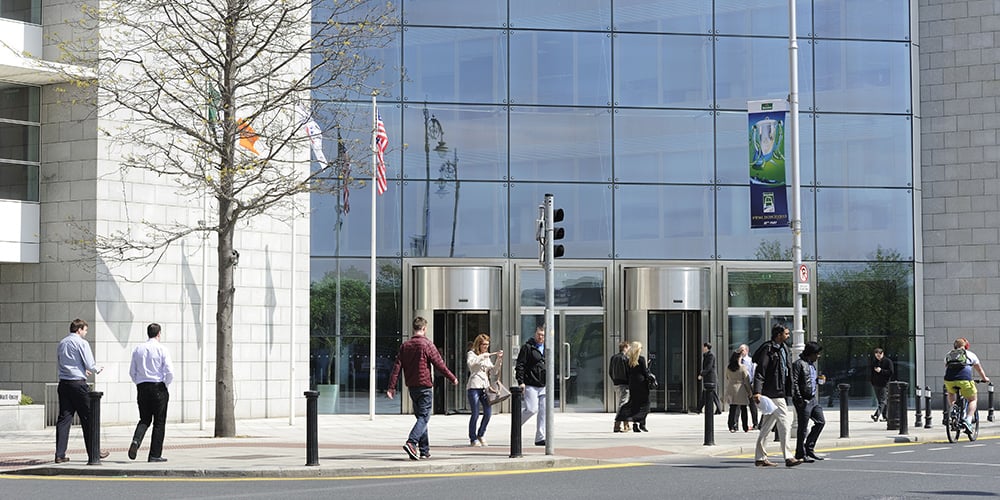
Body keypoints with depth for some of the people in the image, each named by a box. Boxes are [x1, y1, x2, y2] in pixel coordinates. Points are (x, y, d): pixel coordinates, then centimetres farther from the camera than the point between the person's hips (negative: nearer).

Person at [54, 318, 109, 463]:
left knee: (64, 418, 5)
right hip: (78, 383, -6)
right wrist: (97, 369, 13)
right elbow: (90, 365, -10)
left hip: (63, 384, 6)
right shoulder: (81, 343, -7)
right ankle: (93, 453, 10)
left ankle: (60, 454, 0)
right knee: (88, 418, 4)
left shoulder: (62, 343, 13)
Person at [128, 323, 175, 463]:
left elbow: (132, 372, 8)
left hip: (142, 387, 4)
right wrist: (165, 384, 5)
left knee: (144, 419, 16)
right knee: (159, 422, 4)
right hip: (158, 388, -4)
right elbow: (169, 372, -11)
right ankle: (155, 455, 3)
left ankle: (136, 440, -13)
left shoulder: (137, 350, 6)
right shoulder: (161, 349, -7)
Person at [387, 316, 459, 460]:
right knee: (424, 417, -6)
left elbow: (397, 366, 3)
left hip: (412, 387, 6)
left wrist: (391, 387, 4)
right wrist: (453, 378, 4)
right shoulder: (427, 344, -10)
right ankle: (411, 443, -26)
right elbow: (439, 364, -8)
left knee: (420, 416, 14)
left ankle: (425, 450, 15)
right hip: (425, 386, -6)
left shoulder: (405, 346, 7)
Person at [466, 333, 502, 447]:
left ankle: (480, 435, 18)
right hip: (474, 386, -6)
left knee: (488, 412, -2)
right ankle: (473, 439, 7)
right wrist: (486, 355, -23)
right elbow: (471, 362, -21)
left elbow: (493, 373, 14)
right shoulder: (471, 353, 3)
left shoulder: (488, 357, 21)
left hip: (485, 387, 6)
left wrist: (499, 360, 3)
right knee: (475, 414, -6)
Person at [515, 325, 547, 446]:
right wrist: (521, 381, -15)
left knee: (543, 412, 0)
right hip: (531, 385, -6)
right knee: (532, 409, -13)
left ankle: (540, 438, 4)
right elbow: (520, 365, -7)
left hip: (544, 386, 6)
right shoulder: (527, 347, -4)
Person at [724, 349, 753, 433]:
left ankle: (731, 427, 0)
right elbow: (746, 381, -7)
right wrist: (749, 392, 1)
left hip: (731, 390, 3)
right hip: (741, 391, -3)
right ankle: (745, 428, 13)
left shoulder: (728, 368, 0)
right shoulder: (743, 367, -11)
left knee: (732, 409, 6)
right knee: (743, 410, 8)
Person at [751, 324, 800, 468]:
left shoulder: (783, 348, 17)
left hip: (780, 392, 10)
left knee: (768, 425, 11)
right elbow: (760, 372, -17)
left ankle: (760, 457, 16)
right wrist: (757, 392, -24)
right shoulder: (768, 349, -12)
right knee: (784, 423, -10)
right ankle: (787, 457, -8)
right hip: (773, 393, -10)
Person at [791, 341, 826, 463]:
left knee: (821, 422, 8)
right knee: (803, 428, -3)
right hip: (804, 401, -9)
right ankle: (801, 454, 5)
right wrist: (799, 399, -20)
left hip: (813, 399, 9)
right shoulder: (799, 364, -10)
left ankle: (809, 448, 17)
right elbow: (794, 383, -16)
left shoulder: (812, 365, 18)